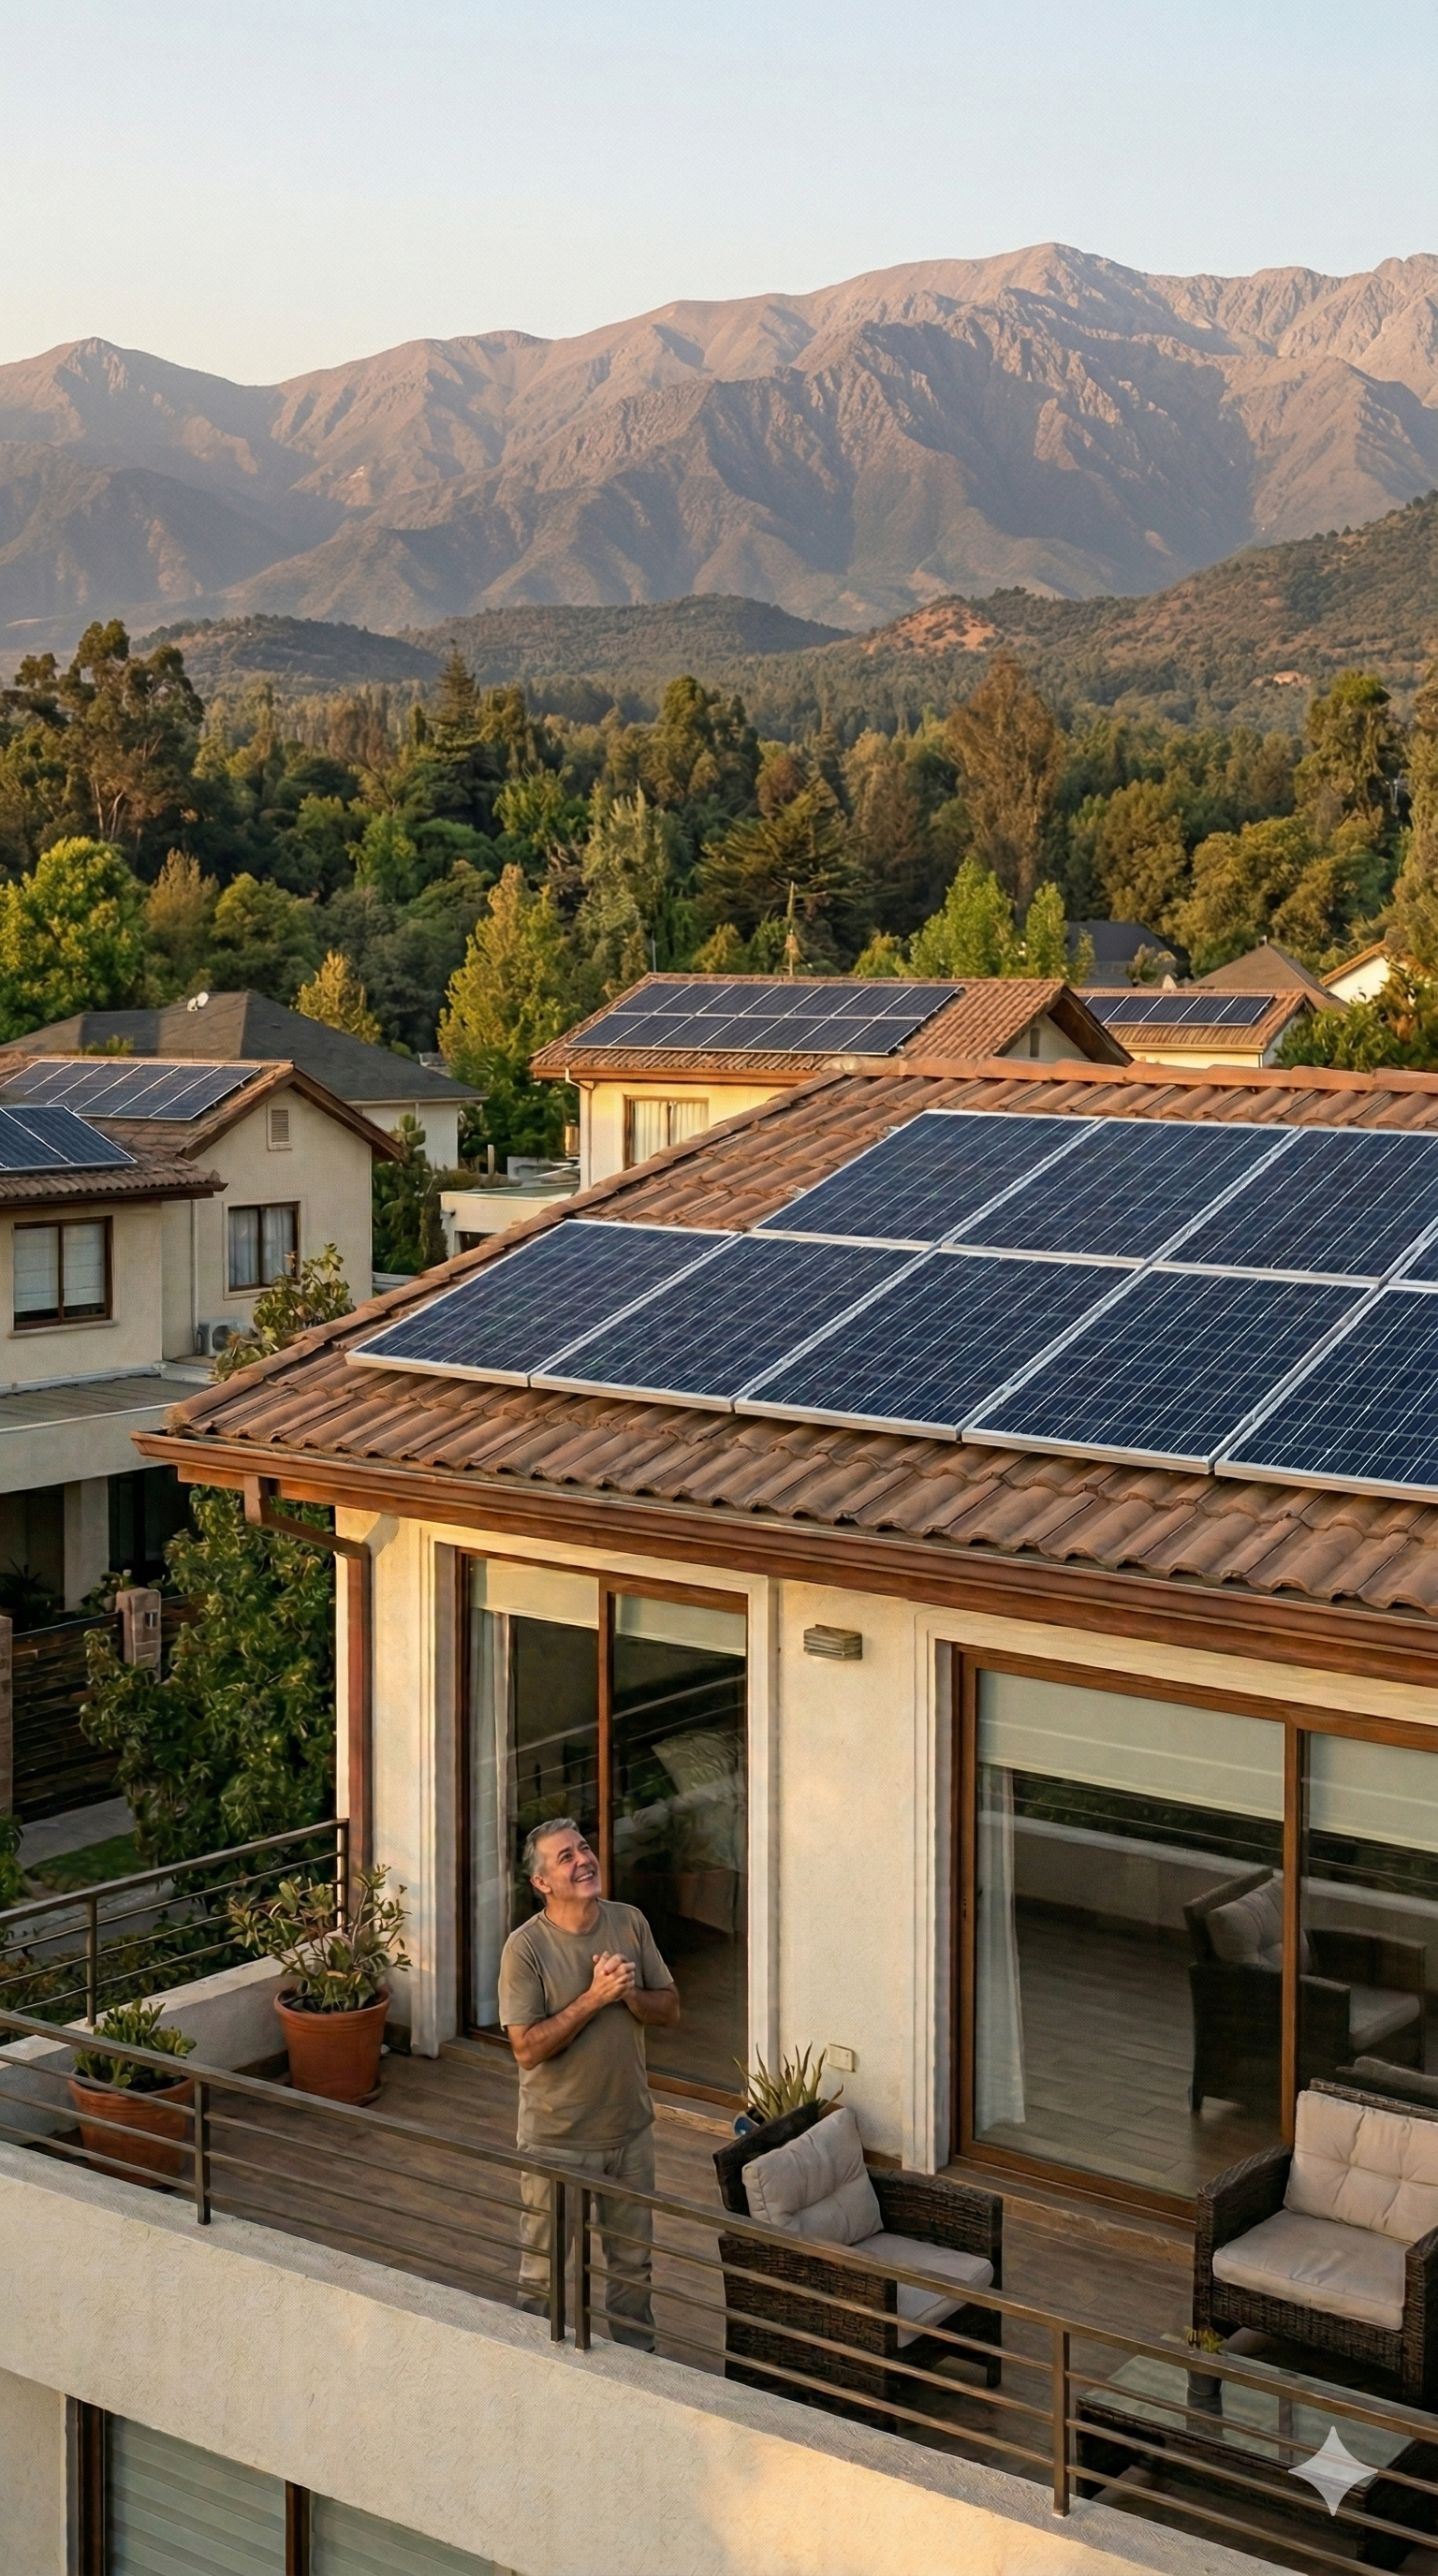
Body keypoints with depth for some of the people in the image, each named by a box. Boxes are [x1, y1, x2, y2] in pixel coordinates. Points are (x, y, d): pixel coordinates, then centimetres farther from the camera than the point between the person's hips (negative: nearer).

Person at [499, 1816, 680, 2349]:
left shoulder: (630, 1923, -4)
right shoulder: (526, 1948, -18)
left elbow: (669, 2011, 1)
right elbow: (528, 2048, -22)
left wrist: (629, 1994, -19)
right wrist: (594, 1997, -27)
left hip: (630, 2129, 5)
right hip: (558, 2139, -5)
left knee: (633, 2259, 20)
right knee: (544, 2268, 10)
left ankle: (636, 2358, 39)